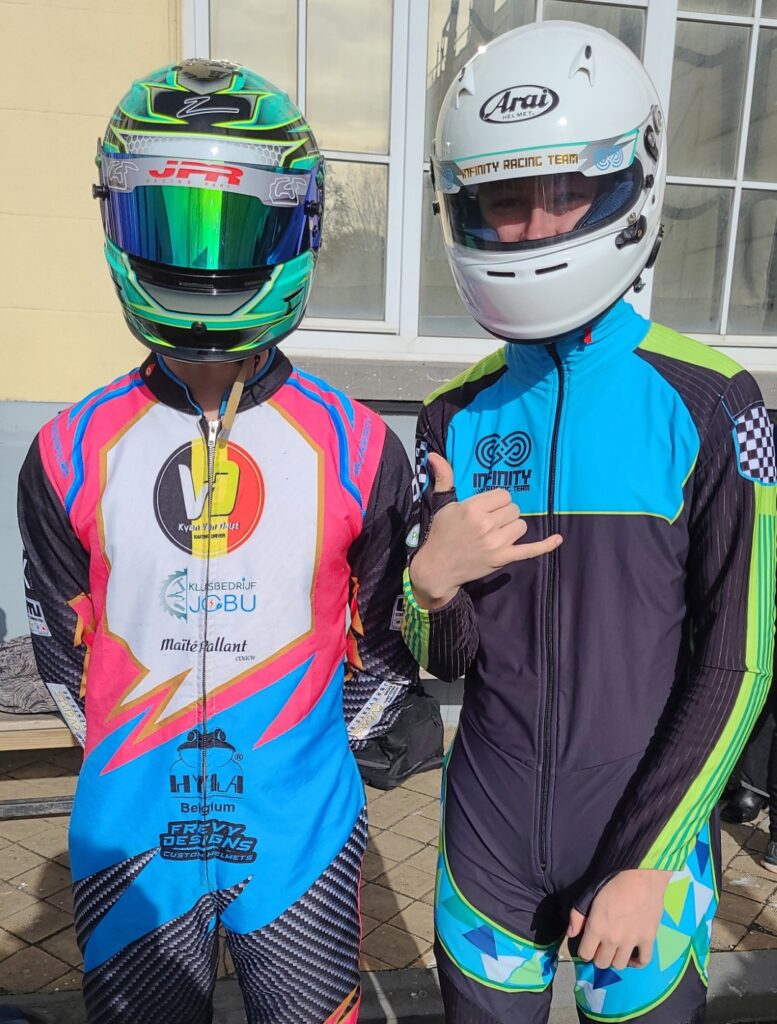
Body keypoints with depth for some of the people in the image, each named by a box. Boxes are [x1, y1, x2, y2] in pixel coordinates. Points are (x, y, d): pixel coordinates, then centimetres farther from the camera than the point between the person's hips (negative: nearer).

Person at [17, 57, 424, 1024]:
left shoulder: (355, 450, -10)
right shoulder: (73, 455, -6)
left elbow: (383, 643, 1)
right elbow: (64, 648, 6)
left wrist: (306, 759, 9)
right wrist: (137, 762, 10)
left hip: (299, 838, -1)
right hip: (128, 839, 2)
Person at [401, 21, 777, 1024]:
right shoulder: (456, 417, -2)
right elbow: (442, 660, 2)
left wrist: (647, 863, -10)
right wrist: (432, 584, -19)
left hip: (646, 844, -2)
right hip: (488, 842, 3)